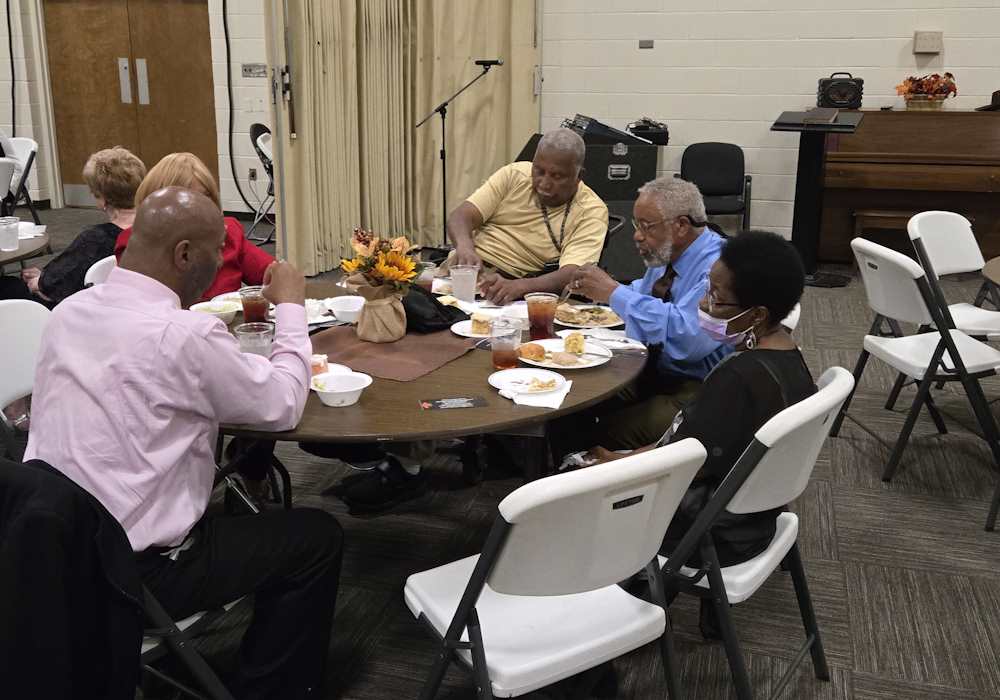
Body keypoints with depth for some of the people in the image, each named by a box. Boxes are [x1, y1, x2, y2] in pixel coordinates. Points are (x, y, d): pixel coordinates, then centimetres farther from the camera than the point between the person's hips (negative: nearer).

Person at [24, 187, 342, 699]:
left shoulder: (70, 311, 0)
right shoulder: (184, 335, -23)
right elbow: (282, 406, -11)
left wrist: (226, 331, 11)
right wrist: (290, 307, 0)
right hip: (132, 572, -8)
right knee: (318, 537, 7)